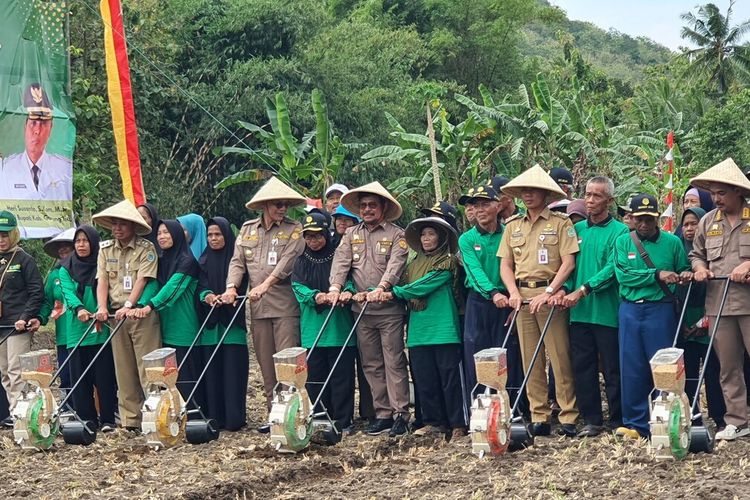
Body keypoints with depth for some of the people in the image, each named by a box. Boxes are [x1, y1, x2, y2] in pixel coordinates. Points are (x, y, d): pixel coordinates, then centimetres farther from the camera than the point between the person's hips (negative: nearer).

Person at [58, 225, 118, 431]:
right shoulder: (66, 269, 9)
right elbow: (68, 292, -5)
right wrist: (79, 309, -24)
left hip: (101, 330, -2)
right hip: (77, 330, 2)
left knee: (104, 376, -3)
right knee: (80, 377, 3)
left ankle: (107, 420, 3)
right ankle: (86, 420, 9)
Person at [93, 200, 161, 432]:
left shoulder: (146, 248, -2)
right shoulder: (106, 249, 12)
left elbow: (142, 280, -11)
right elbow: (102, 280, 6)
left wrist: (129, 305, -22)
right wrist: (102, 307, -9)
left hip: (141, 314, -5)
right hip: (116, 315, 5)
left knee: (147, 369, -8)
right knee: (124, 371, 7)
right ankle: (130, 421, 11)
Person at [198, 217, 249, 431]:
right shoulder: (204, 260, 14)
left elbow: (241, 286, -4)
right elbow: (201, 285, 4)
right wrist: (207, 295, -18)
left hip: (232, 320, -3)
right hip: (210, 320, 4)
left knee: (233, 369, -6)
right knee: (212, 370, 1)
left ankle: (234, 418, -3)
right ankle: (214, 417, 5)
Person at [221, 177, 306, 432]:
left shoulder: (294, 229, 1)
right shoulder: (247, 229, 15)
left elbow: (287, 262, -12)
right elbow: (238, 261, 10)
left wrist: (266, 284, -24)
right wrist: (231, 286, -8)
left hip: (285, 305, -4)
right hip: (257, 307, 4)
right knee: (266, 365, 8)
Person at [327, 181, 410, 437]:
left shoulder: (396, 234, 1)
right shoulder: (351, 234, 15)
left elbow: (395, 265, -12)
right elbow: (341, 261, 3)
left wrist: (381, 287, -28)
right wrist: (335, 286, -15)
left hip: (389, 309, -5)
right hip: (361, 310, 5)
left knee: (394, 362, -4)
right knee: (371, 365, 8)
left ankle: (400, 414, -2)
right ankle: (382, 413, 13)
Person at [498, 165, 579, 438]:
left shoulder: (560, 222, 0)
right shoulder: (513, 226, 14)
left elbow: (568, 262, -6)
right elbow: (505, 265, 13)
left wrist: (548, 292, -14)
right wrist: (514, 292, -3)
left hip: (550, 294, -4)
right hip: (522, 296, 5)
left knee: (560, 358, -5)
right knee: (530, 360, 5)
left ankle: (569, 417, -1)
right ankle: (539, 418, 10)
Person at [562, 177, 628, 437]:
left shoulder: (619, 232, -3)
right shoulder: (577, 229, 13)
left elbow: (613, 269, -13)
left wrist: (582, 291, -19)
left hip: (608, 311, -5)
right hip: (579, 312, 5)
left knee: (613, 369, 2)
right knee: (582, 367, 6)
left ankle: (618, 421, 11)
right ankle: (591, 420, 14)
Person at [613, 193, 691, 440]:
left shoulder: (672, 242, 4)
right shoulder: (623, 242, 6)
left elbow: (684, 271, 13)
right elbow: (623, 275, -6)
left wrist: (685, 276, -12)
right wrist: (657, 275, -14)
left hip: (661, 310, -2)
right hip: (630, 310, 2)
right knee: (631, 368, 3)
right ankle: (635, 423, 12)